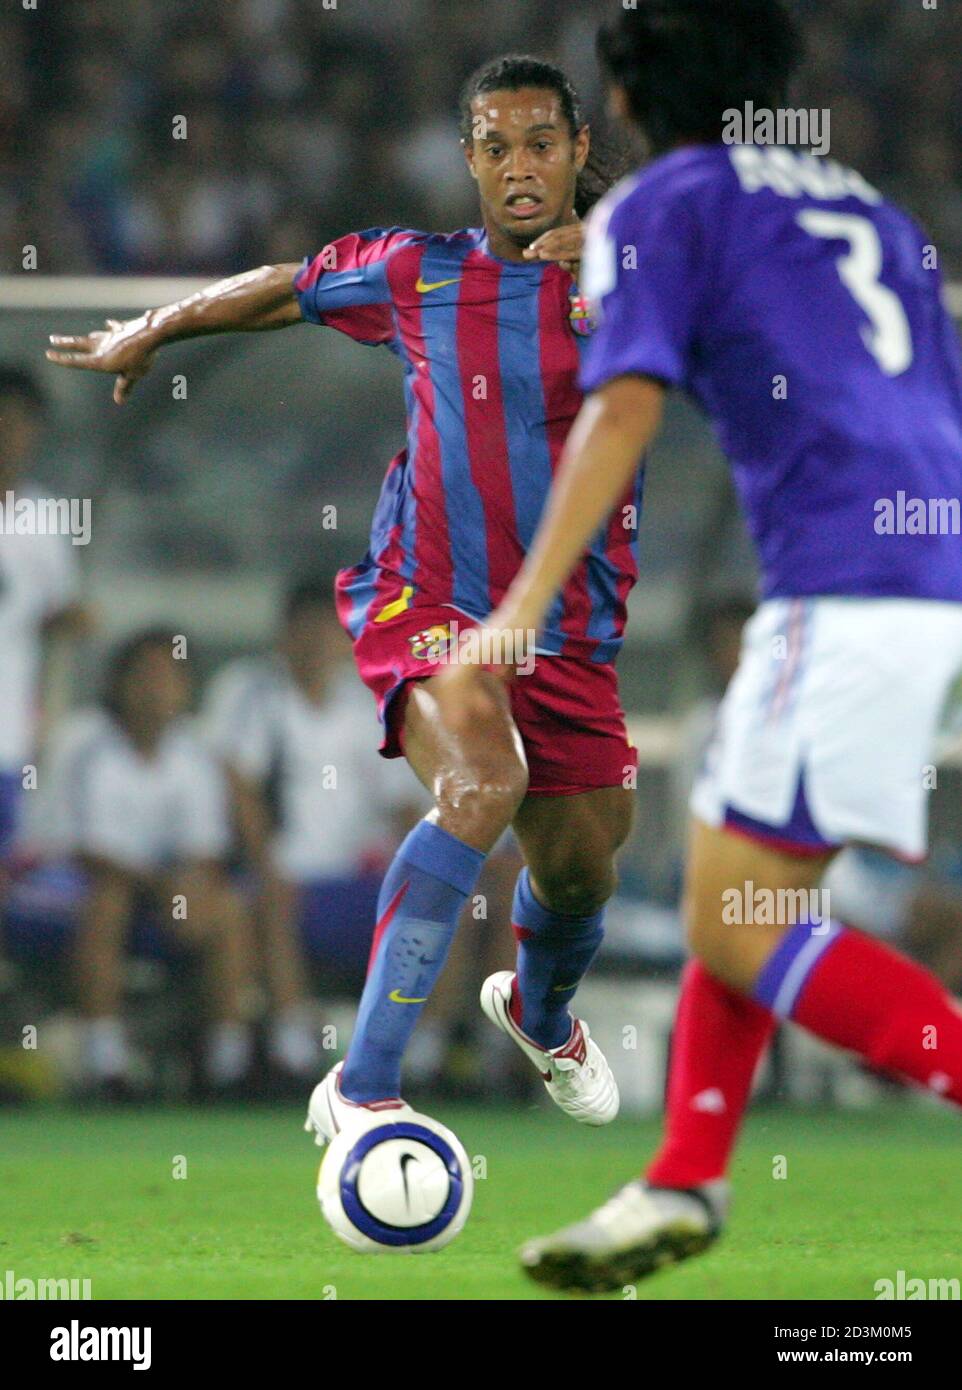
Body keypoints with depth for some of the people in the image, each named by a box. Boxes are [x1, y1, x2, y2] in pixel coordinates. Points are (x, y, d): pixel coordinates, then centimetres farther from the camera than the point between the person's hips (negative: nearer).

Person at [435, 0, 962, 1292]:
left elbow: (623, 410, -10)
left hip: (851, 582, -8)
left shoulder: (665, 205, 4)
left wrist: (521, 608, -14)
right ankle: (682, 1186, 15)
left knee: (738, 920, -7)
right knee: (741, 880, 16)